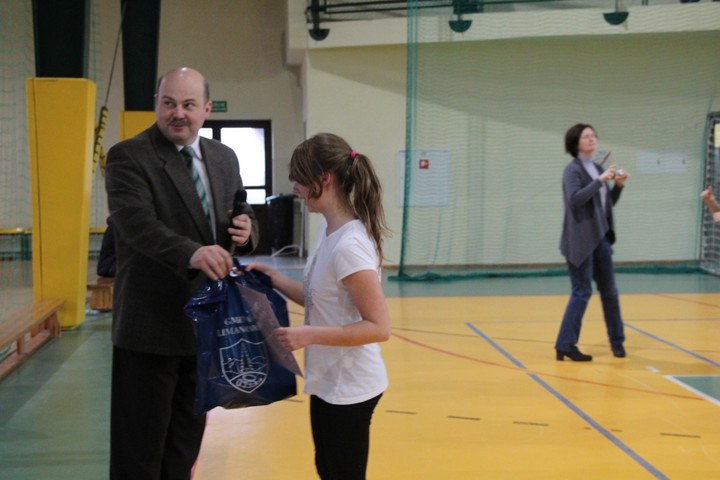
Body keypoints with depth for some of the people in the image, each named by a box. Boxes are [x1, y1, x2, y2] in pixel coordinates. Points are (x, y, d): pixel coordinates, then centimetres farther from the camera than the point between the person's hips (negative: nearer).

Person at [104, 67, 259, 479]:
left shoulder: (224, 158, 10)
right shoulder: (129, 157, -11)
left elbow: (244, 219, 16)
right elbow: (137, 223, -26)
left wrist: (246, 230, -10)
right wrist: (192, 253, -44)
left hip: (206, 320, 6)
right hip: (152, 323, -6)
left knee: (187, 437, 18)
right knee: (140, 443, 3)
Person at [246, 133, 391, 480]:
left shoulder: (348, 246, -26)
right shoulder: (328, 230, 3)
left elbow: (379, 327, -25)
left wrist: (309, 335, -28)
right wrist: (274, 279, 1)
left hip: (349, 389, -9)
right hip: (330, 382, 9)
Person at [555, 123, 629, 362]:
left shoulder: (598, 168, 14)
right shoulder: (573, 169, -8)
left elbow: (609, 202, 19)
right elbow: (574, 199, -23)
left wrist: (618, 185, 2)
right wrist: (600, 180, -22)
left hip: (600, 237, 7)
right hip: (581, 240, -7)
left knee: (609, 290, 12)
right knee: (582, 292, -7)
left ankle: (617, 341, 24)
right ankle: (565, 346, -1)